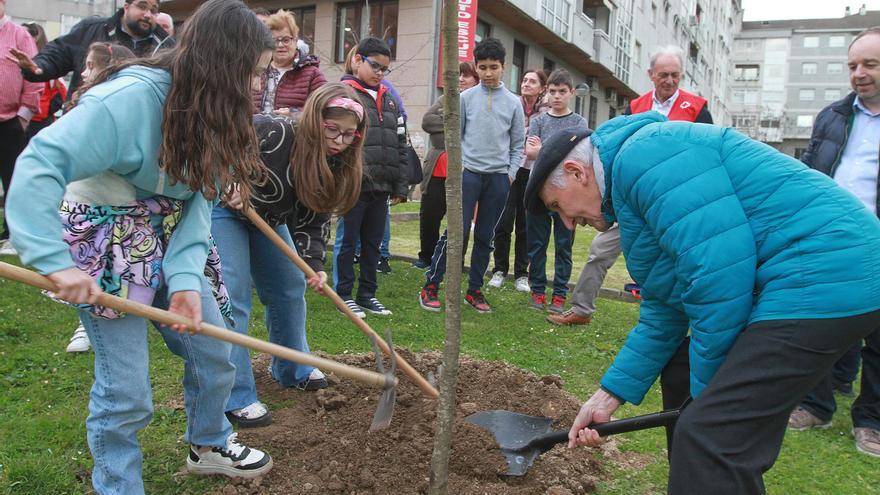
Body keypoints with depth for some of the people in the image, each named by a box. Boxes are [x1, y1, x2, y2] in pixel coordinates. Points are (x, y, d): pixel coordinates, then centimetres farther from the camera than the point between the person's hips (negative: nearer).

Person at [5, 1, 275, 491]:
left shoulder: (210, 109, -1)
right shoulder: (131, 98, -25)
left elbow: (199, 199, -8)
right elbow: (40, 165, -30)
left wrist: (186, 278, -20)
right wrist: (56, 262, -38)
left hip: (170, 243, 8)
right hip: (108, 245, -7)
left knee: (215, 353, 14)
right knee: (126, 391, -3)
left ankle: (209, 445, 40)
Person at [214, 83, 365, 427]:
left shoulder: (336, 167, -11)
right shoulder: (273, 133, -33)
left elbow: (315, 219, -9)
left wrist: (315, 265, -22)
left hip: (266, 218, 8)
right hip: (223, 208, -7)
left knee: (290, 290, 11)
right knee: (232, 298, -14)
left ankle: (292, 370, 30)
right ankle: (236, 396, -7)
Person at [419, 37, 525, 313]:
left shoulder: (513, 102, 7)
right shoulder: (466, 98, 4)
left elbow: (518, 143, 10)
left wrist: (511, 173, 1)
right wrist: (458, 164, -3)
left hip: (499, 176, 2)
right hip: (469, 173, -2)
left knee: (485, 236, 8)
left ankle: (474, 290, 19)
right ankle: (430, 286, 3)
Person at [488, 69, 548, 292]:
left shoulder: (547, 113, 1)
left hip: (532, 173, 0)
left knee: (525, 225, 7)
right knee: (504, 223, 2)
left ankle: (521, 274, 18)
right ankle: (500, 270, 17)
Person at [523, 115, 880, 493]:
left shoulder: (645, 154, -14)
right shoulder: (626, 185, 18)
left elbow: (717, 270, -21)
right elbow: (664, 312, 20)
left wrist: (708, 389, -8)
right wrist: (610, 395, 17)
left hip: (825, 278, -11)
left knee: (710, 437, -13)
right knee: (682, 381, 20)